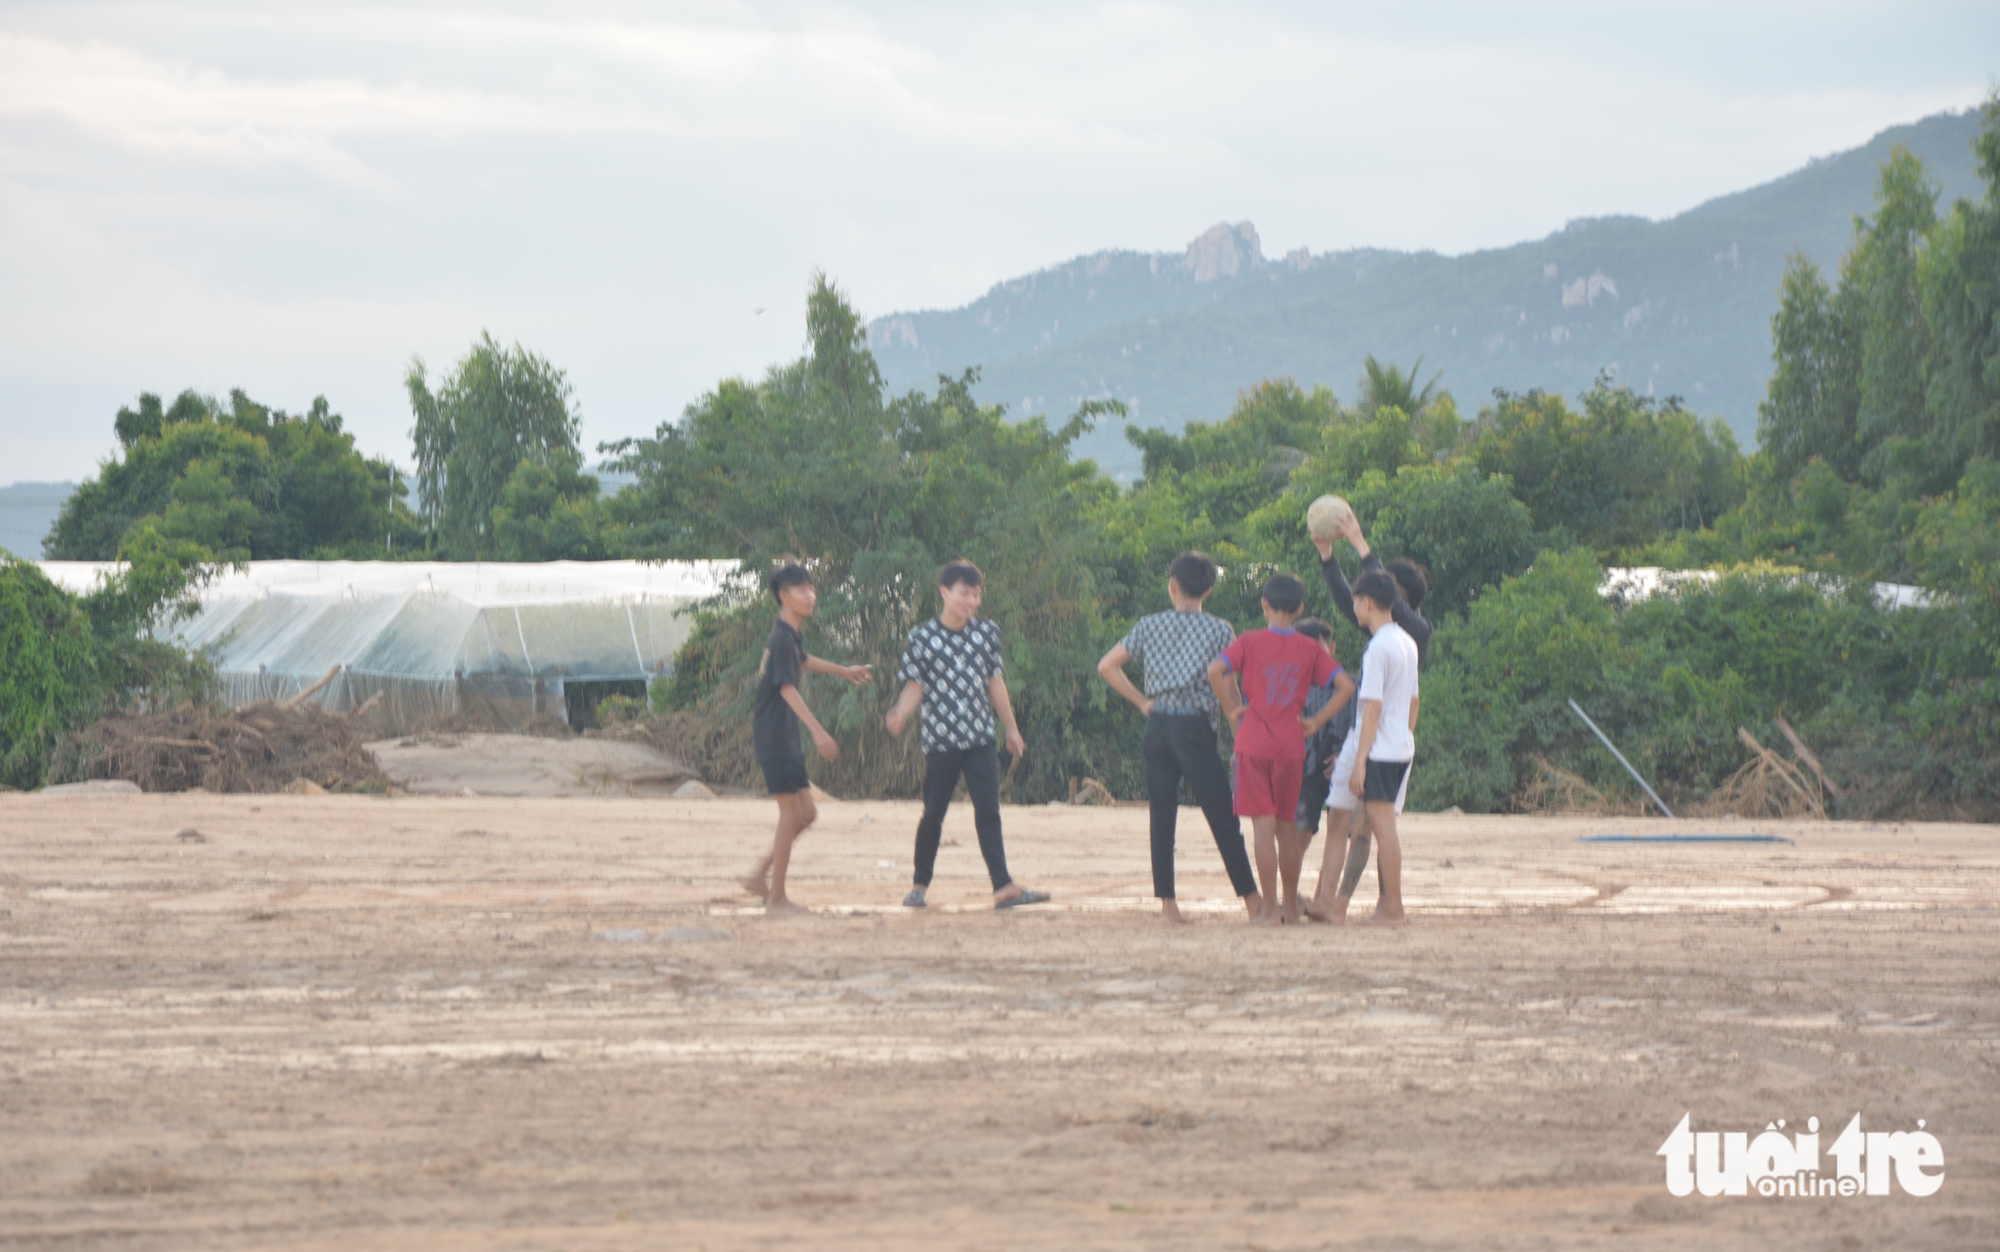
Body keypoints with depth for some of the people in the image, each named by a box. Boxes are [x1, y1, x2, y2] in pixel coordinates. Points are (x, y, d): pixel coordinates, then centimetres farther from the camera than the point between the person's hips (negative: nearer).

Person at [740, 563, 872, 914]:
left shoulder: (793, 635, 14)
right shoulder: (782, 638, -16)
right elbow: (786, 688, -23)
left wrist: (844, 671, 53)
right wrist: (819, 732, -30)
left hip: (787, 738, 10)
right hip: (774, 736, -10)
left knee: (806, 813, 10)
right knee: (791, 813, -7)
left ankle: (759, 875, 16)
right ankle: (776, 897, -2)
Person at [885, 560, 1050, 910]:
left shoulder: (986, 633, 6)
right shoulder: (922, 638, -3)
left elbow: (995, 683, 14)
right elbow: (915, 686, -2)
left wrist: (1011, 728, 17)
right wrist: (900, 715, -22)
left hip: (979, 738, 2)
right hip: (940, 738, -2)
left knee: (988, 810, -7)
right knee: (934, 813, 5)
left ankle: (1004, 887, -13)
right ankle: (920, 884, 20)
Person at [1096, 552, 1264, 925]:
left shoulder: (1149, 627, 7)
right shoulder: (1220, 630, -1)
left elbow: (1107, 666, 5)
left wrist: (1142, 701, 10)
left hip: (1158, 726, 3)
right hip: (1196, 726, -3)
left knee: (1162, 817, 5)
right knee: (1223, 817, 0)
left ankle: (1167, 904, 2)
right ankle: (1252, 901, 2)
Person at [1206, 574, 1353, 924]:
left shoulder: (1249, 642, -1)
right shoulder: (1310, 650, 5)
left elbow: (1216, 670, -16)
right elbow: (1346, 686, -3)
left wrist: (1232, 710, -4)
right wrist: (1316, 721, 2)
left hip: (1254, 746, -2)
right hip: (1291, 747, 2)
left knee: (1264, 826, -3)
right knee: (1287, 826, 16)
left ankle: (1270, 909, -6)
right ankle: (1291, 905, 22)